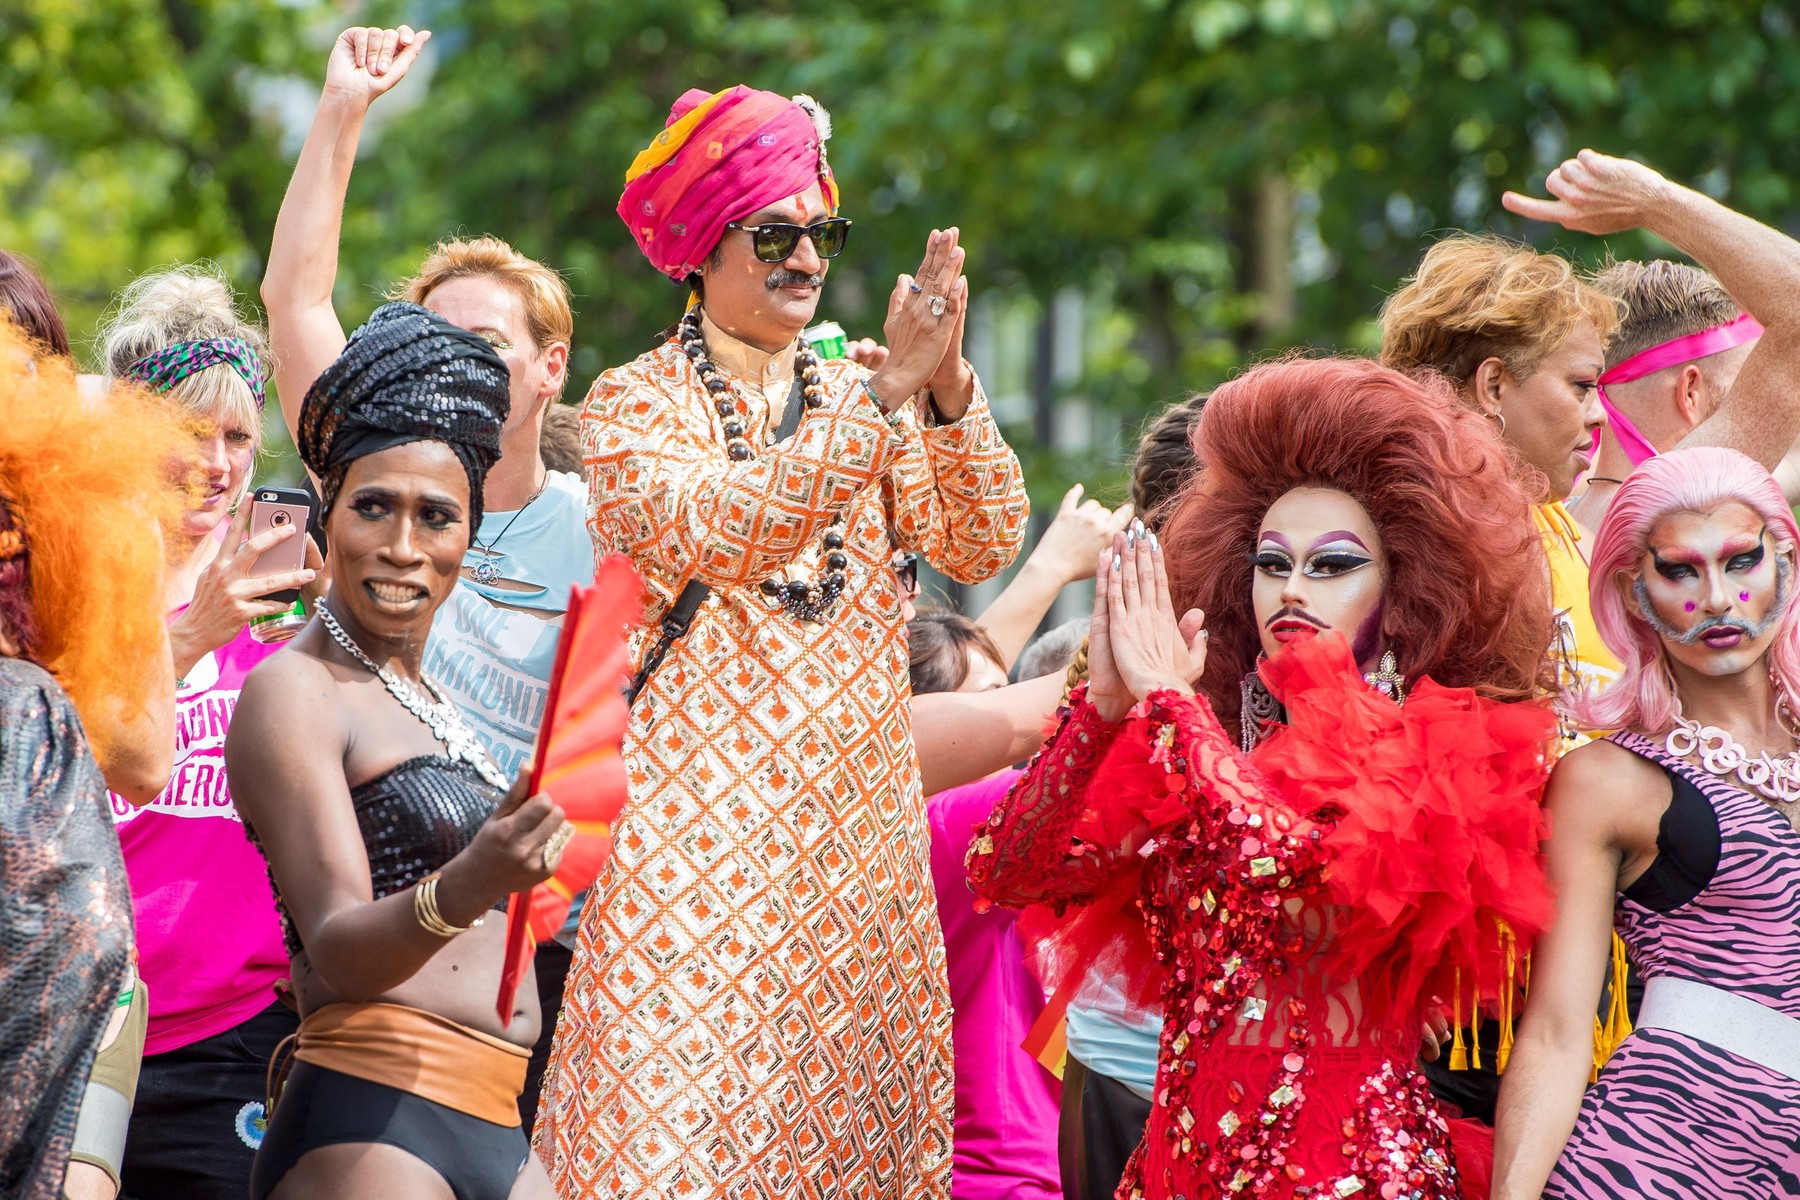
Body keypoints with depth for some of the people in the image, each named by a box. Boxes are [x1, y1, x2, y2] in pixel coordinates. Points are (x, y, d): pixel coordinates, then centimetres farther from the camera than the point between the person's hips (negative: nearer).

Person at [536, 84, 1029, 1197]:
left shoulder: (860, 397, 13)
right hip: (701, 826, -4)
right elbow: (709, 535, -18)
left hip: (857, 831, 4)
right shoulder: (635, 403, 2)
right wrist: (891, 393, -22)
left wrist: (950, 389, -18)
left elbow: (983, 546, -1)